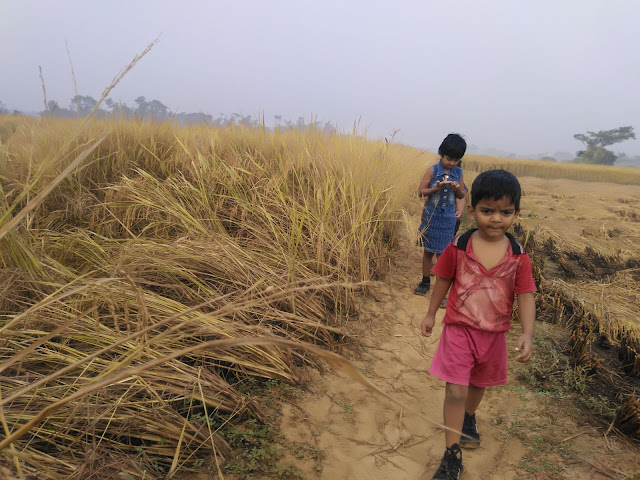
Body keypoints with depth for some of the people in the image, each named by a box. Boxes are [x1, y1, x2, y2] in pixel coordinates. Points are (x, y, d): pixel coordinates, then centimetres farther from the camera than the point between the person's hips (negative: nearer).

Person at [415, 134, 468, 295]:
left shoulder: (458, 173, 2)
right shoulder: (432, 170, -6)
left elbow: (462, 195, 11)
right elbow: (421, 191, -6)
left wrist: (457, 189, -11)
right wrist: (436, 188, -21)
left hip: (448, 218, 1)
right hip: (431, 216, -1)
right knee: (428, 250, 10)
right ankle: (425, 281, 27)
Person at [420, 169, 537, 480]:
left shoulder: (518, 257, -9)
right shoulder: (458, 247, -12)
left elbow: (526, 296, -7)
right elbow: (443, 280, 0)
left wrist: (527, 334, -19)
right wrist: (431, 314, 8)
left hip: (494, 334, 3)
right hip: (459, 328, -2)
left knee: (479, 383, 24)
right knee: (455, 390, -7)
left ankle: (469, 417, 55)